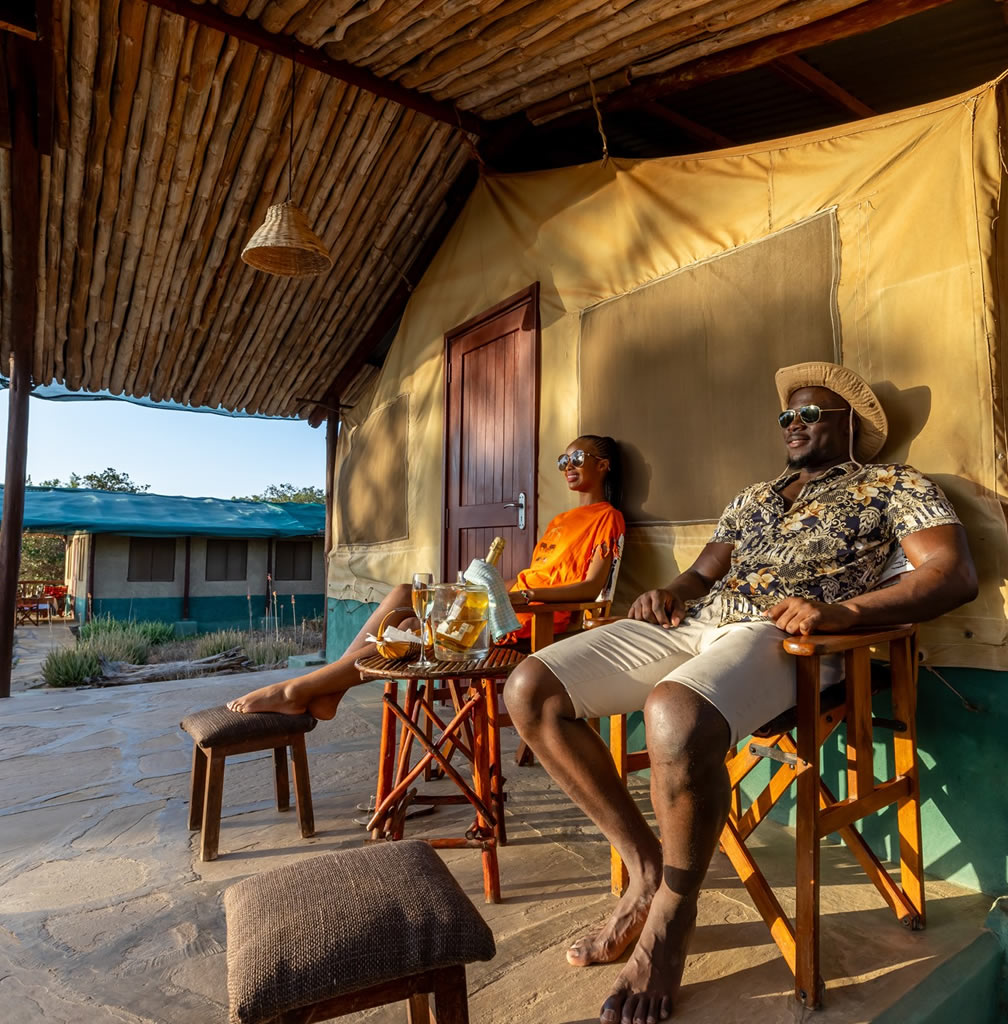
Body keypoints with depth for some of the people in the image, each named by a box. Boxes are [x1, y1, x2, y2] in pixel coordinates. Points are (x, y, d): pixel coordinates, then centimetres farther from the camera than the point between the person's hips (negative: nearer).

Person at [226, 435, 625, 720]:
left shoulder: (607, 517, 1)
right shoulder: (560, 520, 28)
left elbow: (590, 587, -12)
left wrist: (525, 595, -23)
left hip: (530, 621, -8)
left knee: (414, 631, -22)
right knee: (405, 593, -9)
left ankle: (297, 689, -17)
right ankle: (328, 691, -15)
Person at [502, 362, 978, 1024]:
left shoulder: (893, 486, 13)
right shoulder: (754, 496, 30)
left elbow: (956, 574, -2)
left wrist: (842, 611, -19)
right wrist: (671, 593, 4)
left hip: (779, 634, -6)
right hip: (690, 623, 7)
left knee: (675, 712, -41)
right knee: (531, 691, -12)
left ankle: (671, 917, -11)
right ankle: (646, 865, 1)